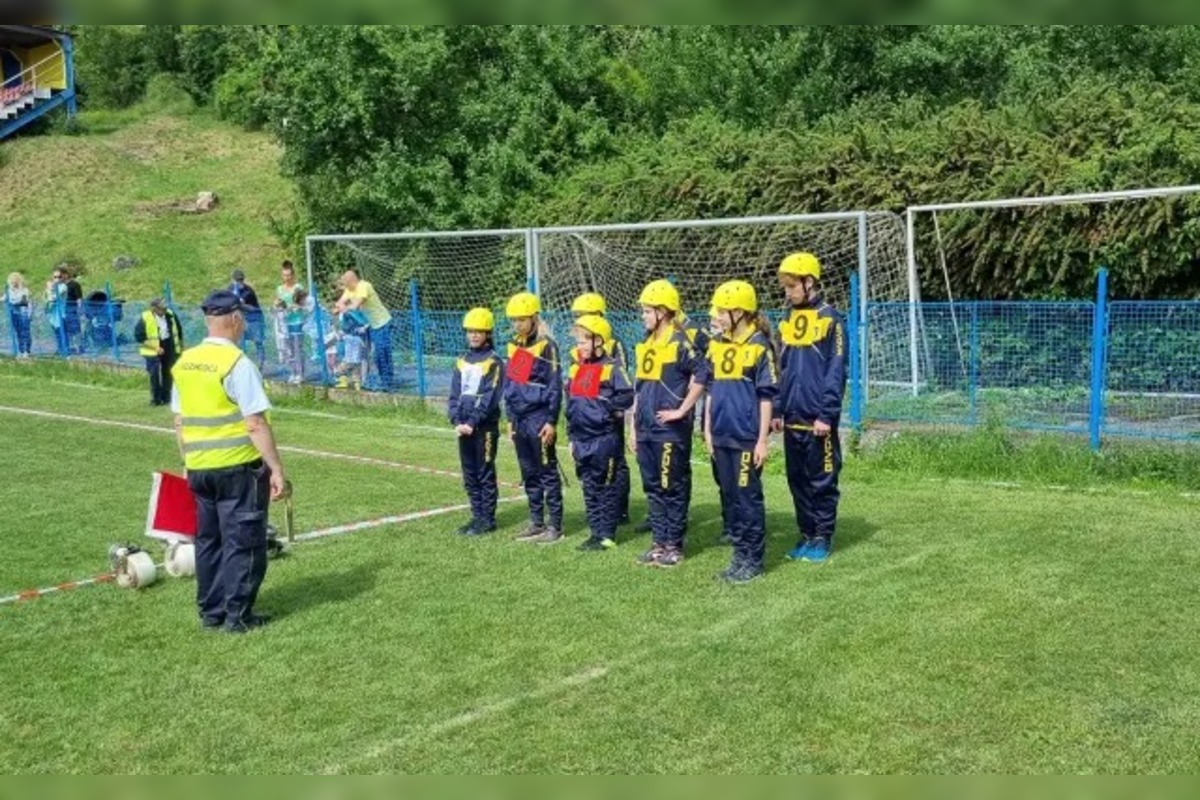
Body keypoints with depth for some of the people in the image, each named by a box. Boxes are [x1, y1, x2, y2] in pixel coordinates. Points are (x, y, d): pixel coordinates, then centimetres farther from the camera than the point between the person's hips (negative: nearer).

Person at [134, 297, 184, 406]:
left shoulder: (170, 315, -2)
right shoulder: (145, 318, -16)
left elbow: (178, 329, 13)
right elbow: (139, 336, -14)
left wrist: (180, 344, 16)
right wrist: (155, 348, -18)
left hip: (169, 348, 4)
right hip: (153, 351, -4)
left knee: (168, 373, 10)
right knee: (155, 374, -7)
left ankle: (166, 397, 22)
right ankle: (156, 399, 4)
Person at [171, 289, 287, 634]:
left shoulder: (184, 362, 6)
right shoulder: (237, 363, -15)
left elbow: (179, 421, 11)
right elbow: (256, 424, -19)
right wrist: (276, 468, -15)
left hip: (198, 467, 7)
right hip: (238, 466, -7)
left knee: (208, 539, 16)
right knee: (243, 541, 4)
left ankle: (211, 611, 24)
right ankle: (237, 615, 8)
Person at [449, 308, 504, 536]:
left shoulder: (493, 361, -6)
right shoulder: (462, 361, 12)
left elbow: (490, 398, -13)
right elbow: (455, 394, 9)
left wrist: (472, 423, -18)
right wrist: (457, 421, -5)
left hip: (485, 426, -6)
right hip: (463, 427, 6)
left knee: (485, 473, -1)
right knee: (469, 474, 11)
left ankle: (487, 519, 6)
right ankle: (477, 516, 20)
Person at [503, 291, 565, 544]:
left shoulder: (546, 345, -10)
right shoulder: (514, 345, 13)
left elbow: (555, 386, -11)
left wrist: (551, 421, -14)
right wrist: (510, 418, 16)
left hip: (539, 419, -7)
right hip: (520, 419, 7)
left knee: (547, 472, -1)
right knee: (529, 473, 13)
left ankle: (555, 525, 5)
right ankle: (536, 523, 21)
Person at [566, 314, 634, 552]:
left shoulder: (612, 367, -10)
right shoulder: (575, 369, 12)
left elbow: (627, 396, -17)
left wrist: (604, 407, -15)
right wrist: (572, 437, 17)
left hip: (606, 438, -7)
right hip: (583, 439, 7)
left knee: (606, 487, 1)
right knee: (589, 488, 12)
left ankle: (607, 535, 7)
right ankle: (596, 532, 20)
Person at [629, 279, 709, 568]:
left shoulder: (679, 341, -10)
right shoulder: (646, 344, 14)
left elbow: (702, 375, -21)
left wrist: (682, 410, -18)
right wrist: (634, 427, 16)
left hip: (670, 431, -8)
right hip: (646, 431, 8)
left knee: (671, 489, 0)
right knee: (652, 488, 12)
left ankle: (674, 546, 9)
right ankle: (659, 542, 20)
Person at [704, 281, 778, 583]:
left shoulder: (760, 346, -9)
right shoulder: (716, 346, 10)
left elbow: (766, 397, -9)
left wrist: (762, 439, -11)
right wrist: (707, 430, 13)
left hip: (747, 437, -7)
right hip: (721, 436, 7)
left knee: (747, 498, -1)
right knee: (728, 496, 11)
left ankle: (753, 560, 9)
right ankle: (739, 555, 21)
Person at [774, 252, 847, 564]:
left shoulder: (830, 319, -6)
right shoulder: (787, 323, 13)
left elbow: (836, 371, -10)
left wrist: (827, 415, -14)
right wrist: (777, 410, 9)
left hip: (818, 419, -6)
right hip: (792, 419, 6)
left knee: (823, 481, 2)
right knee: (797, 480, 11)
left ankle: (822, 539, 10)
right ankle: (806, 535, 21)